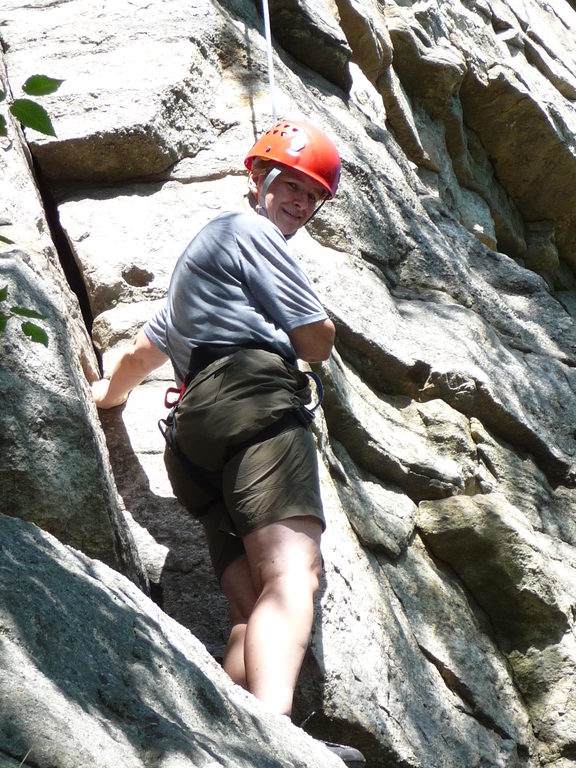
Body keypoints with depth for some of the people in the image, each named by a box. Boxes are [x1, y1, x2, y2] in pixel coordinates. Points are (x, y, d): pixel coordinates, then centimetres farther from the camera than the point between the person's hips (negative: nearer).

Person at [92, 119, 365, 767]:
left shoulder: (201, 251, 39)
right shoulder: (250, 229, 11)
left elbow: (148, 346, 48)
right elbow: (317, 342, 6)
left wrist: (110, 391, 68)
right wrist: (311, 327, 30)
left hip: (193, 430, 9)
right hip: (253, 397, -9)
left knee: (254, 610, -6)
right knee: (292, 572, -30)